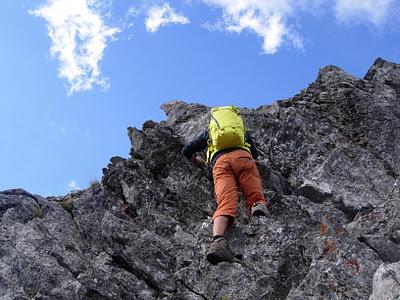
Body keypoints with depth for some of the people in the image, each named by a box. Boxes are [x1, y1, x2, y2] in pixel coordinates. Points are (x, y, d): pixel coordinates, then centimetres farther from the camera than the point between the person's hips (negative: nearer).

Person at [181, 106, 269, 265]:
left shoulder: (209, 132, 38)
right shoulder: (242, 129, 40)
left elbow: (186, 151, 35)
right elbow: (255, 153, 42)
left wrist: (197, 161, 55)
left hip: (221, 161, 0)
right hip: (243, 157, 1)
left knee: (226, 203, -20)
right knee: (255, 196, -5)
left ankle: (218, 240, -48)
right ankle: (259, 206, -44)